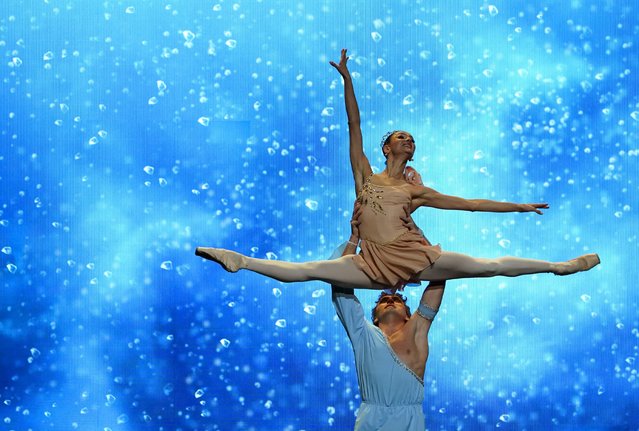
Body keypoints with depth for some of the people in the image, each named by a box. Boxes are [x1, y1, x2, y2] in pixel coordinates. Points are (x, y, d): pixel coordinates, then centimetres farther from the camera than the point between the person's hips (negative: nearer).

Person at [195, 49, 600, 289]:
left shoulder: (415, 189, 18)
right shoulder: (365, 174, 18)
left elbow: (470, 203, 21)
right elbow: (354, 125, 13)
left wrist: (519, 206, 22)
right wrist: (346, 78, 9)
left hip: (415, 257, 1)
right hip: (374, 263, -1)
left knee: (489, 266, -5)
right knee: (304, 270, -13)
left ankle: (559, 267, 1)